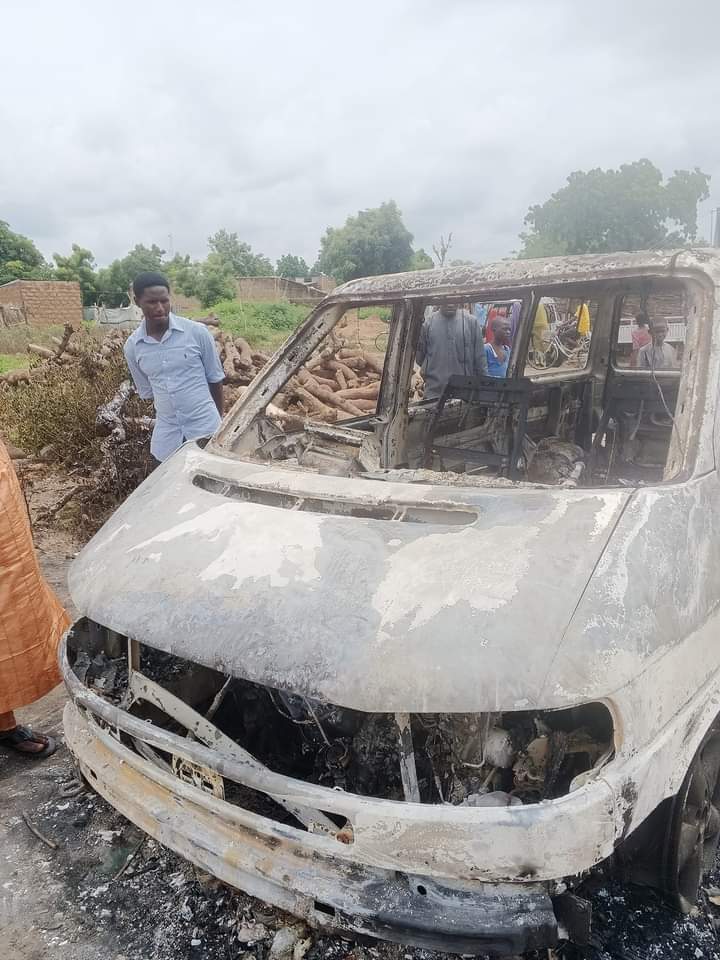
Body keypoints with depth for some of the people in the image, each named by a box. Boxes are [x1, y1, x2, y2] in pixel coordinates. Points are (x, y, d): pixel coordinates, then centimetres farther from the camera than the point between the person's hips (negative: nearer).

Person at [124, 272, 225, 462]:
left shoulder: (197, 332, -8)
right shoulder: (132, 346, -1)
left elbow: (215, 378, 3)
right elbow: (147, 391, 12)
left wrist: (219, 419, 10)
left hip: (205, 428, -2)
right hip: (167, 434, 3)